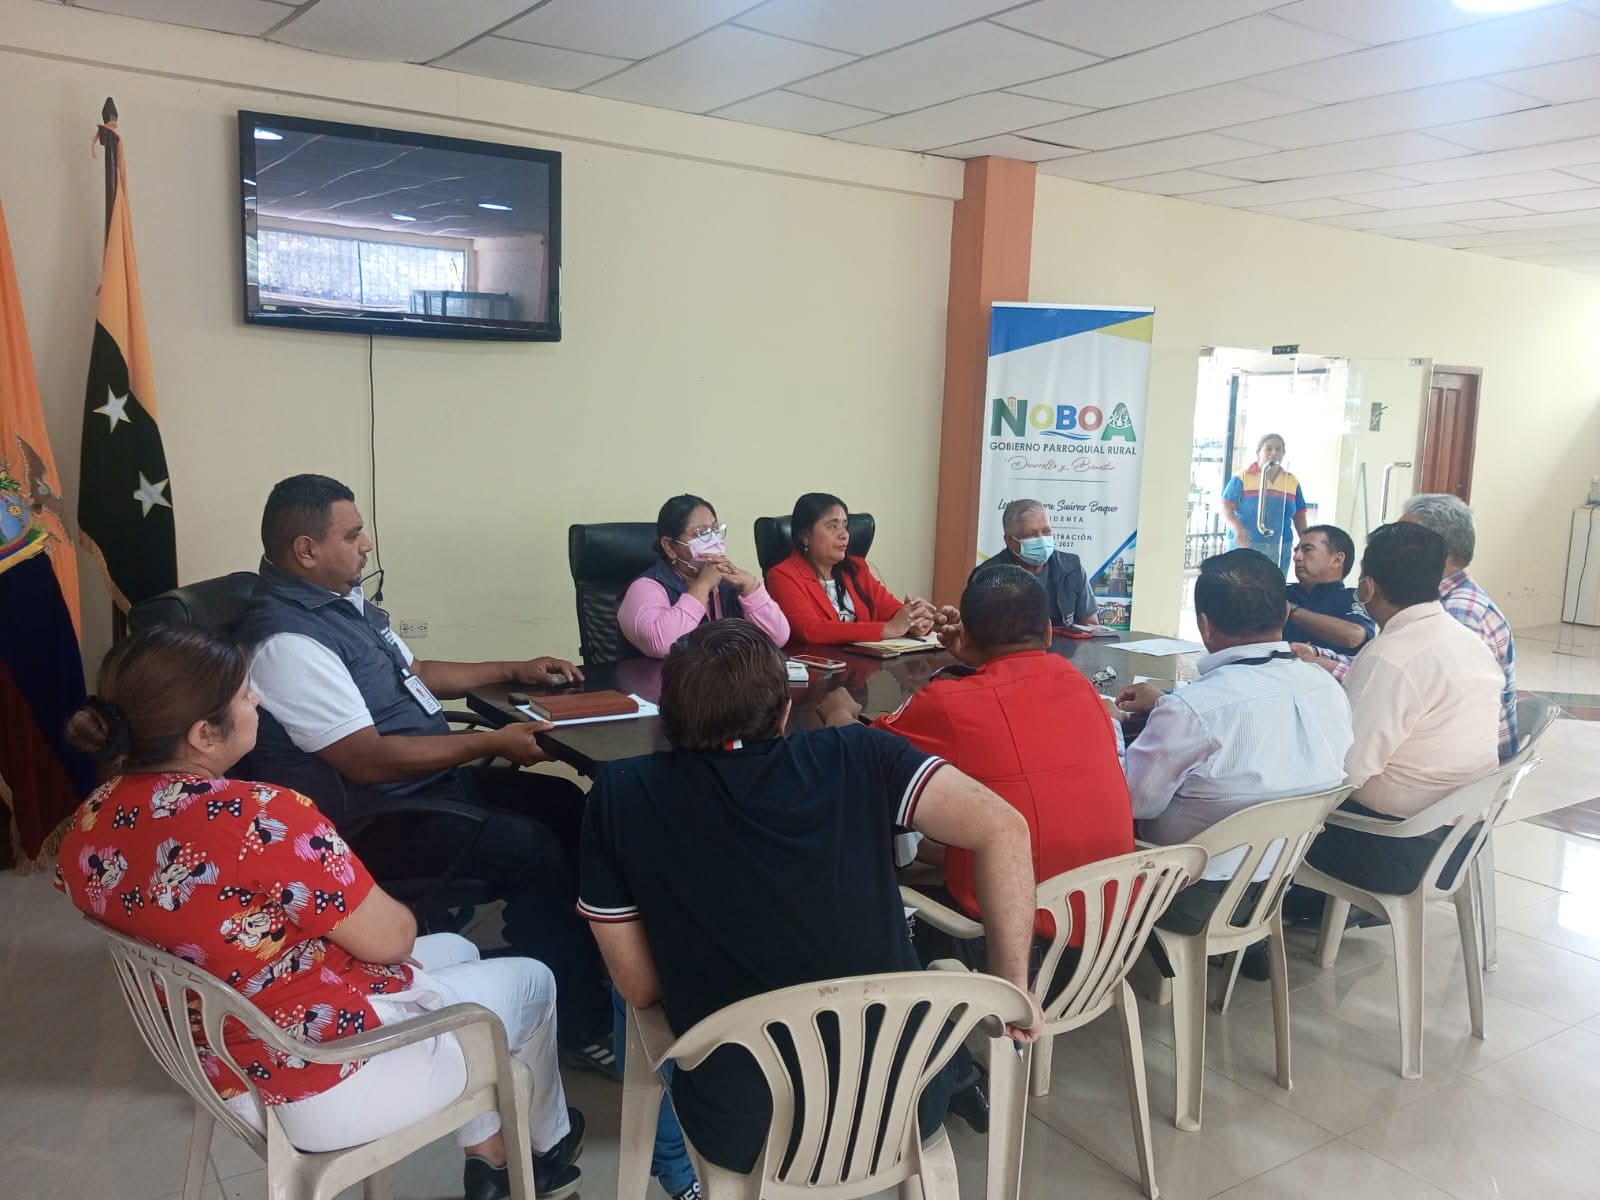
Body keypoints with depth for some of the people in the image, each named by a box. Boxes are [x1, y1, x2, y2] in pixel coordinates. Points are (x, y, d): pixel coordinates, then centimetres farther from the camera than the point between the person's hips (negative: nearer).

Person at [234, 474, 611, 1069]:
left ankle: (593, 963, 18)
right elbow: (369, 759, -26)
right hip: (371, 816, -10)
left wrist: (514, 670, 15)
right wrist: (493, 742, -21)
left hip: (434, 777, 10)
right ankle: (583, 1024, -6)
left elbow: (413, 673, 22)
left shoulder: (344, 600, 8)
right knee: (529, 849, -22)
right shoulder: (289, 640, -23)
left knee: (566, 804, 6)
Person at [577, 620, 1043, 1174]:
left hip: (746, 1131, 0)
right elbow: (1002, 828, -16)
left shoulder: (619, 793, -7)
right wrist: (1010, 987, -5)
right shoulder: (854, 756, -8)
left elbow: (639, 988, -2)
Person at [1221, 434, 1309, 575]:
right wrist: (1237, 527, -27)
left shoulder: (1292, 482, 11)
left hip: (1279, 550, 4)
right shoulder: (1243, 477, -1)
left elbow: (1299, 517, 15)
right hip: (1245, 546, -4)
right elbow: (1226, 507, -8)